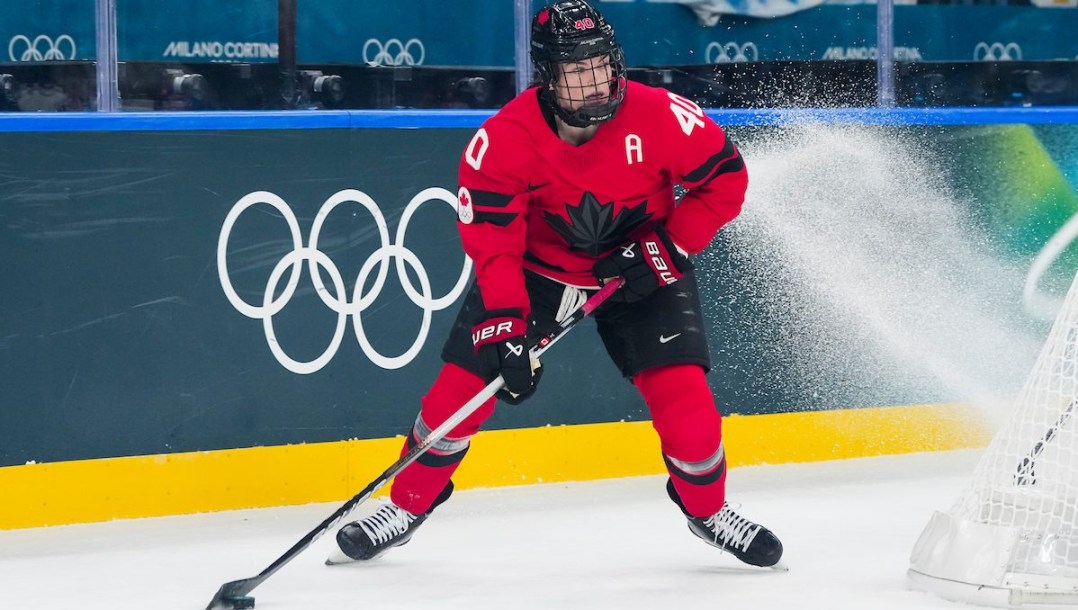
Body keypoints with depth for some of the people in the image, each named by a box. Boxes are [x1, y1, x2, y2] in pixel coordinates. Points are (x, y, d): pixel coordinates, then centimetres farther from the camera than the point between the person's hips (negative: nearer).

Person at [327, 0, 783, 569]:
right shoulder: (502, 139, -27)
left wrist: (670, 245, -19)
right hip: (535, 264, 0)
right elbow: (491, 242, -23)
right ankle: (406, 508, 12)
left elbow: (726, 176, -12)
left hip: (638, 268, 0)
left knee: (681, 390, -13)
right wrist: (504, 325, -32)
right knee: (463, 382, -7)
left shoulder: (660, 117, -26)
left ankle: (707, 508, 13)